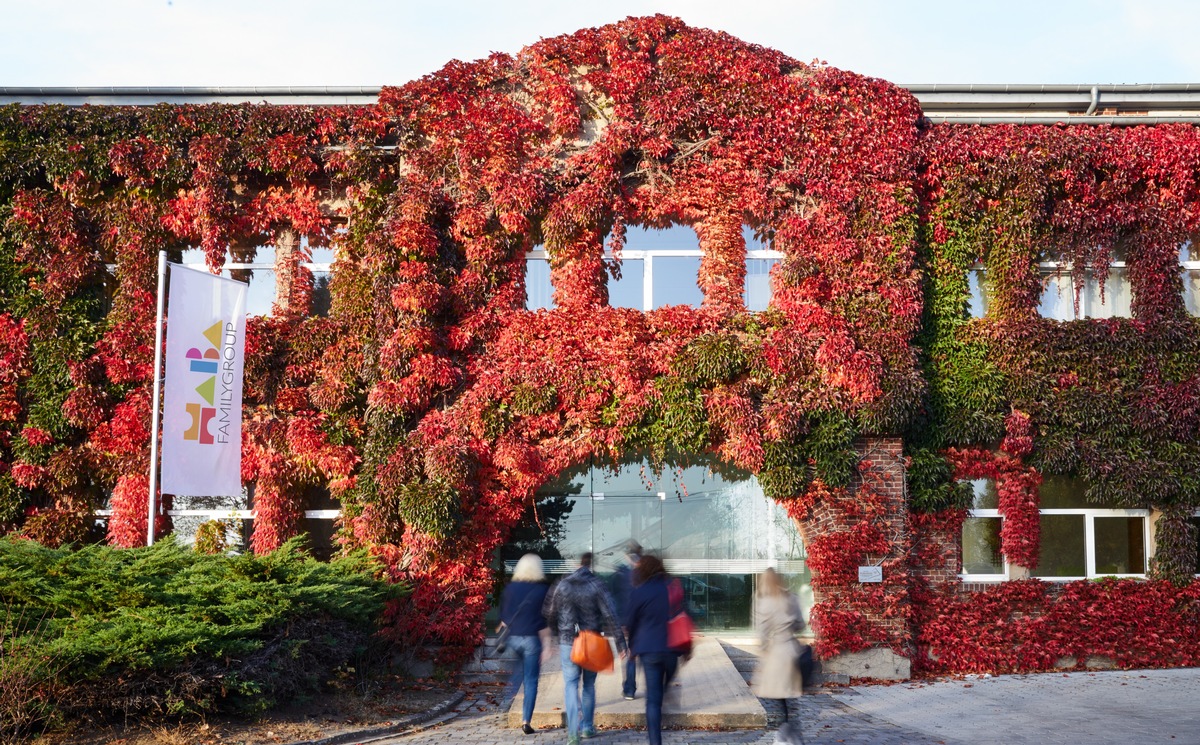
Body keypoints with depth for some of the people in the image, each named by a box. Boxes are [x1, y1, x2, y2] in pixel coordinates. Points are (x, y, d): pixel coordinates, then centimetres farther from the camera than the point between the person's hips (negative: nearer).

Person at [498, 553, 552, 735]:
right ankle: (526, 721, 1)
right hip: (532, 639, -3)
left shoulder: (510, 588, 2)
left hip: (512, 638, 3)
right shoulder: (542, 590, -6)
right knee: (531, 681, 4)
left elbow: (503, 617, 6)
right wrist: (546, 645, -4)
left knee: (517, 672, 25)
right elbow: (544, 621, -7)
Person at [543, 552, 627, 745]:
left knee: (571, 685, 1)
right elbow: (610, 615, -14)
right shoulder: (597, 586, -9)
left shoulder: (562, 585, 0)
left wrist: (557, 633, 24)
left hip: (568, 642, 0)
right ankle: (587, 727, 25)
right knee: (589, 684, 18)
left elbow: (550, 613, 7)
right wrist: (620, 642, -13)